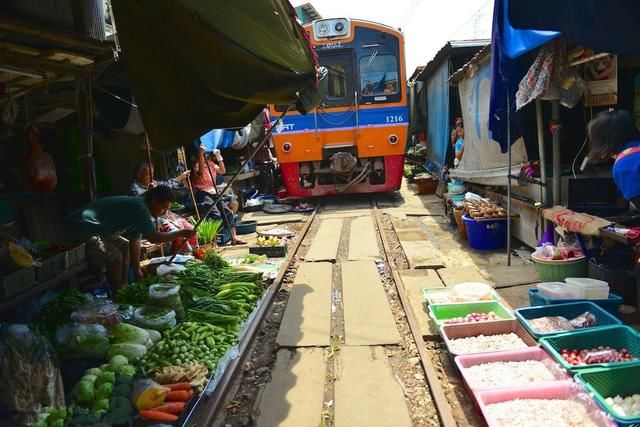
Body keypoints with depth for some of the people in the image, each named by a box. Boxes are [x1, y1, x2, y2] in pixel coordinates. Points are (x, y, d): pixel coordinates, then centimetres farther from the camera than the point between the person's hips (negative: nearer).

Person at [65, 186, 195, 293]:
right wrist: (181, 234, -16)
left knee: (124, 246, 16)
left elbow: (134, 241, 8)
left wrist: (137, 271, 8)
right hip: (81, 227, -11)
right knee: (115, 257, -18)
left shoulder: (139, 207, 6)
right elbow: (154, 238, -28)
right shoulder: (139, 208, -24)